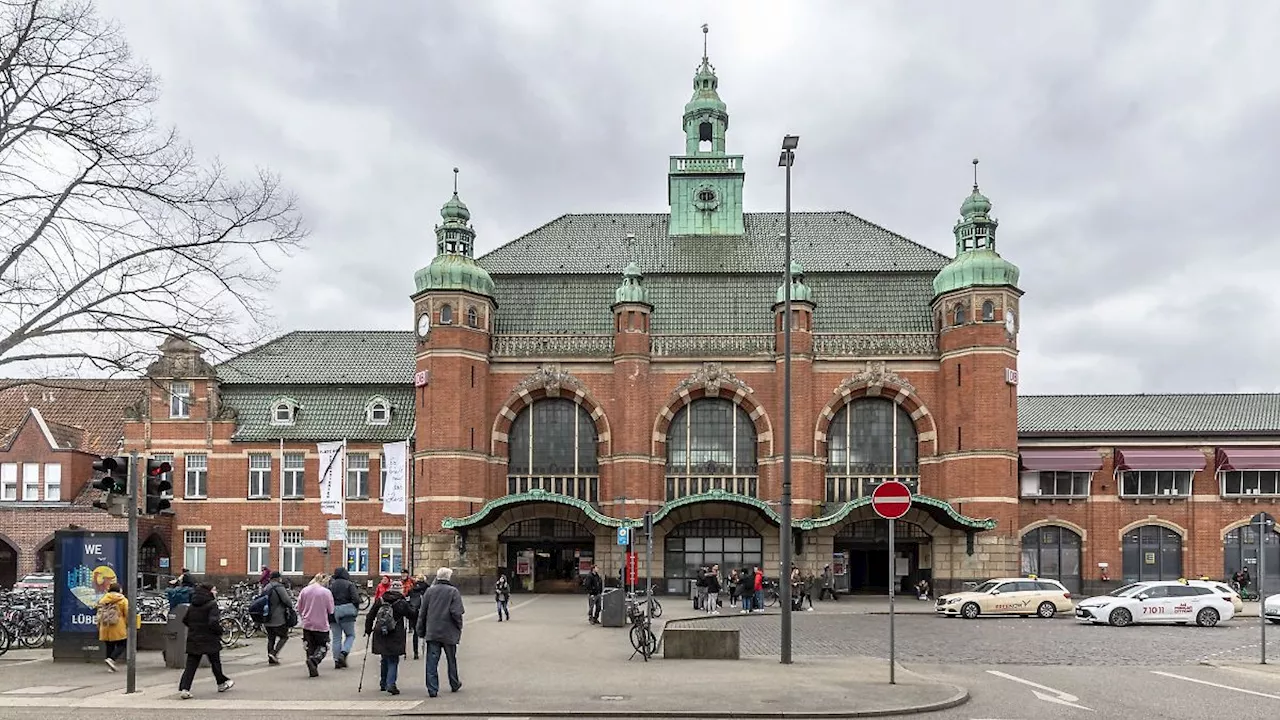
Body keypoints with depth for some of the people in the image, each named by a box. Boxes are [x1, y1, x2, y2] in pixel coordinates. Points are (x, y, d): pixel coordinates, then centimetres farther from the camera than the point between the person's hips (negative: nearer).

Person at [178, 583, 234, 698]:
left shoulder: (192, 605, 7)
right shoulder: (212, 605, -14)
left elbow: (185, 620, 14)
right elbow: (213, 622, -24)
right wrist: (220, 631, -8)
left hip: (193, 640, 5)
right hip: (209, 640, -5)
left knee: (191, 665, 3)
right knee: (215, 662, 13)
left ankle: (184, 688, -9)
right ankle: (222, 683, 29)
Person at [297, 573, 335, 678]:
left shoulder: (304, 590, -2)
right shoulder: (326, 592, -12)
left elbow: (299, 609, 5)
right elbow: (331, 611, -7)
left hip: (307, 625, 4)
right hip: (322, 625, -4)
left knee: (310, 647, 15)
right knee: (323, 647, 10)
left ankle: (313, 670, 12)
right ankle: (313, 660, -16)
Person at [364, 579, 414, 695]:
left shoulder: (379, 601, 4)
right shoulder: (402, 603, -7)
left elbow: (370, 616, 9)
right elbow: (412, 615, 5)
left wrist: (368, 630, 19)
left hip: (380, 636, 4)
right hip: (395, 637, -4)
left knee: (385, 660, 20)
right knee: (393, 661, 2)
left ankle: (383, 684, 28)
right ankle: (391, 684, -13)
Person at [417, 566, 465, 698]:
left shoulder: (429, 591, 3)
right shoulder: (453, 591, -8)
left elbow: (422, 612, 7)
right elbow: (456, 613, -14)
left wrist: (421, 630, 14)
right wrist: (459, 628, 1)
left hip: (432, 633, 2)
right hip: (449, 633, -2)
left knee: (432, 661, 2)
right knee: (451, 660, 15)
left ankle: (432, 689, -3)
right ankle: (454, 685, 29)